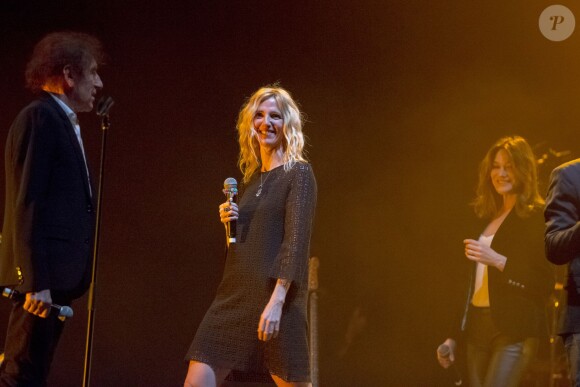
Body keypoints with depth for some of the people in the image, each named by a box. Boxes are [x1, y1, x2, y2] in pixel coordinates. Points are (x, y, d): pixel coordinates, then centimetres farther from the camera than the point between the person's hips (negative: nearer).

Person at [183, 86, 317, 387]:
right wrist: (229, 223, 3)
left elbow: (296, 240, -13)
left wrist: (277, 300, -22)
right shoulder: (252, 177, 19)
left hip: (276, 296, -7)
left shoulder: (299, 173, -2)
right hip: (234, 294, 7)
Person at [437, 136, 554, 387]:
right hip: (478, 327, 7)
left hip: (514, 330, -7)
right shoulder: (487, 216, 16)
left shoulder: (536, 217, -4)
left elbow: (545, 281, -11)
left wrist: (498, 261, -21)